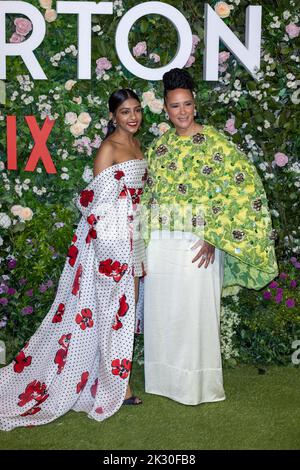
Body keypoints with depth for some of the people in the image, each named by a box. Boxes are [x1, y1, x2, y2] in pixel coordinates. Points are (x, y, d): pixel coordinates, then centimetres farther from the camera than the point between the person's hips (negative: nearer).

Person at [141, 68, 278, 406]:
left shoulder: (214, 142, -6)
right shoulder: (158, 146, 11)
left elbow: (239, 188, -12)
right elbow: (148, 196, 14)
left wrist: (213, 237, -17)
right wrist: (145, 242, 7)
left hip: (196, 242, -5)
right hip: (160, 242, 5)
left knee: (195, 310, 1)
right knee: (160, 310, 10)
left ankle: (197, 384, 18)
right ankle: (165, 377, 27)